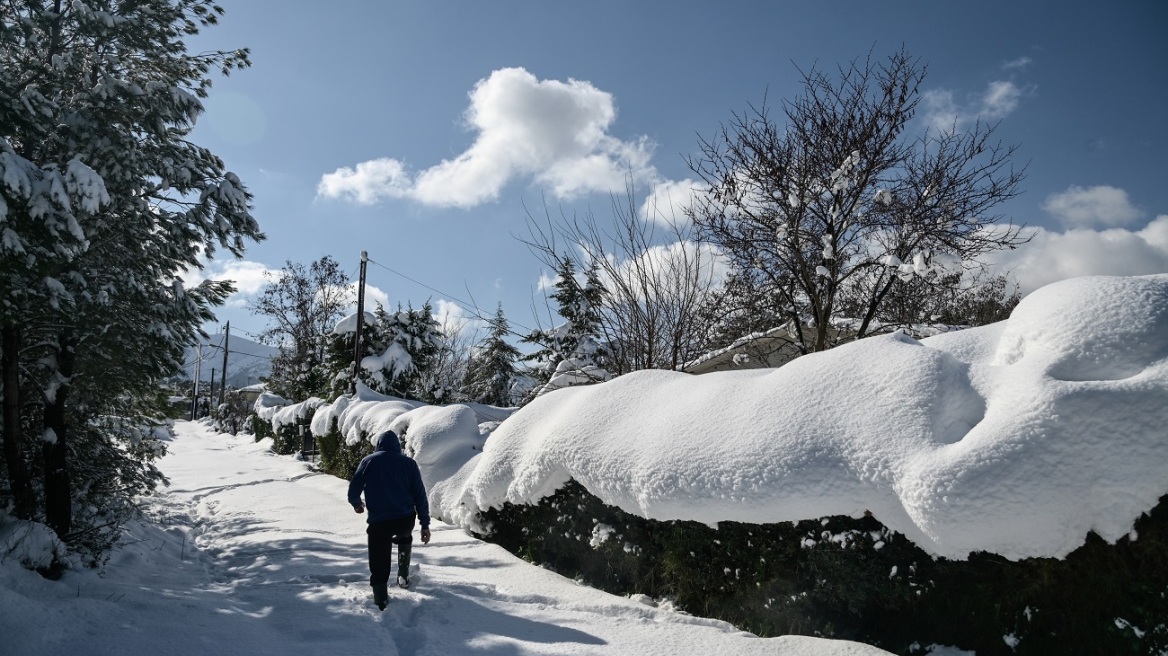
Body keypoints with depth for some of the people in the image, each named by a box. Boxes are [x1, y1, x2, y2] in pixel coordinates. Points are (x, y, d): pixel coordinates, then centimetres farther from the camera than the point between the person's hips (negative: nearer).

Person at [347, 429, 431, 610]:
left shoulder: (368, 461, 6)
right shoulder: (408, 463, 7)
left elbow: (353, 490, 5)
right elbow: (420, 495, 4)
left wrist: (357, 504, 28)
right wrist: (425, 524, 7)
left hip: (378, 522, -2)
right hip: (406, 519, 2)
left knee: (379, 566, 7)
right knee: (404, 538, 35)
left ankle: (381, 604, 5)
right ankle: (403, 575, 31)